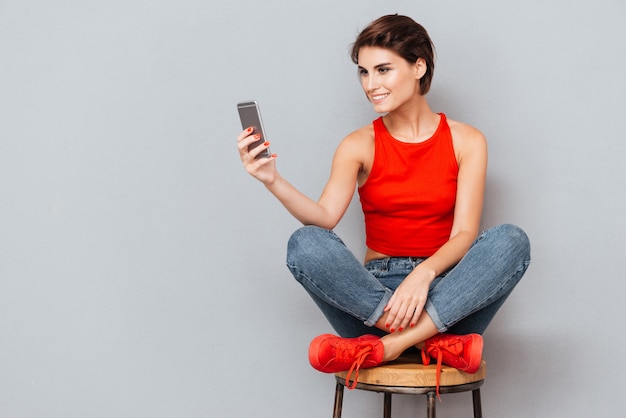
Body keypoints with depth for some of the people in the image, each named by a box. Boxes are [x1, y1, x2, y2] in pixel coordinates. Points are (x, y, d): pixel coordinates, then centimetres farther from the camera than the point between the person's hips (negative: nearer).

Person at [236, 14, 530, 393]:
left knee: (511, 240, -28)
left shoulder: (466, 141, 3)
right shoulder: (360, 145, 5)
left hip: (446, 296, 0)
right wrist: (273, 181, -29)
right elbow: (325, 217, -12)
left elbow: (464, 234, -8)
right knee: (305, 244, -27)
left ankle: (387, 347, -30)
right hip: (372, 291, 0)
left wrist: (424, 274, -27)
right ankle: (437, 344, -30)